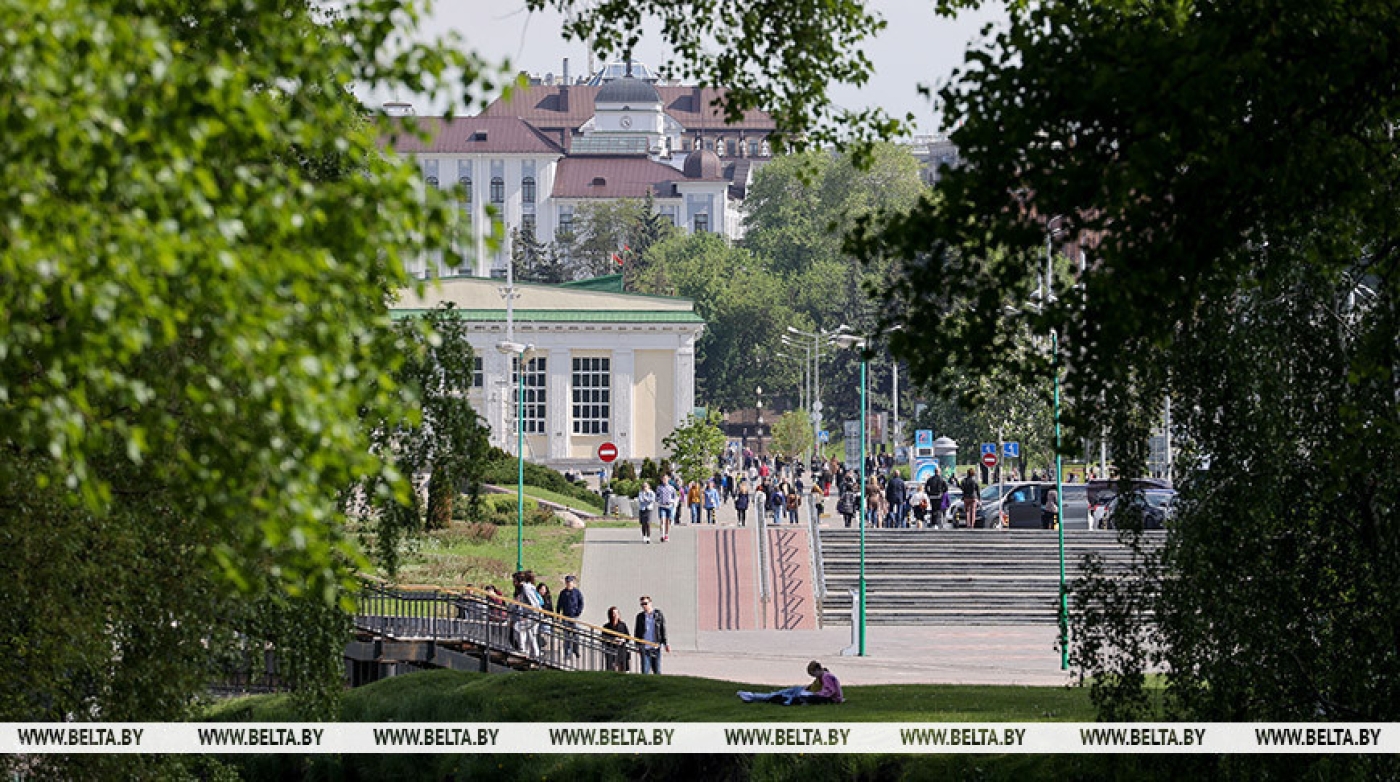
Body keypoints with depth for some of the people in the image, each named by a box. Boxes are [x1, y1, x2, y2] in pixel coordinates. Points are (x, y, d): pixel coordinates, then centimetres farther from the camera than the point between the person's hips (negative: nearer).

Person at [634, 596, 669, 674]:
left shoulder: (658, 614, 4)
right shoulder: (640, 616, 7)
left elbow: (663, 629, 5)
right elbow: (637, 631, 11)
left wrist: (665, 643, 0)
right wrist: (637, 646, 7)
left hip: (656, 647, 0)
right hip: (644, 648, 0)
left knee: (657, 670, 4)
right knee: (645, 671, -6)